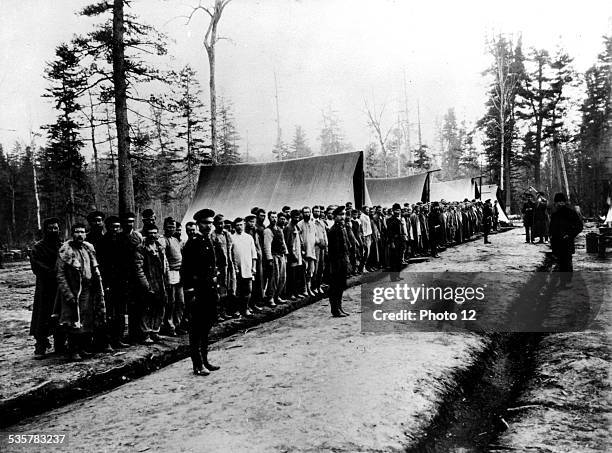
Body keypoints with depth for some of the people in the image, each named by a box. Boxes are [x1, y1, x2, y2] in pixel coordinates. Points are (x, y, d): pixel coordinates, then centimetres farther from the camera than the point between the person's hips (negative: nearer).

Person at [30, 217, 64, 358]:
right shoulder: (38, 248, 0)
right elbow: (36, 268, -9)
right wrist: (54, 273, -17)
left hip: (62, 288, 3)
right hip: (45, 288, -3)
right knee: (43, 319, -3)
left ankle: (60, 345, 15)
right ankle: (40, 348, 4)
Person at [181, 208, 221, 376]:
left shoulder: (209, 242, 12)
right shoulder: (192, 243, -12)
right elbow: (186, 270, -15)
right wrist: (190, 293, -17)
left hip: (210, 288, 8)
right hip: (197, 290, -8)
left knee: (207, 326, 16)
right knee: (196, 328, 0)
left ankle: (204, 360, 28)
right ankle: (197, 365, 8)